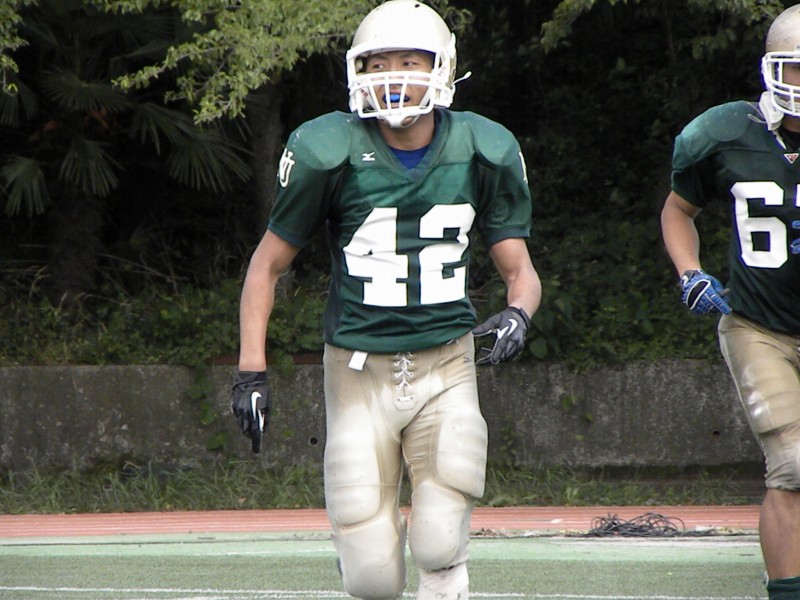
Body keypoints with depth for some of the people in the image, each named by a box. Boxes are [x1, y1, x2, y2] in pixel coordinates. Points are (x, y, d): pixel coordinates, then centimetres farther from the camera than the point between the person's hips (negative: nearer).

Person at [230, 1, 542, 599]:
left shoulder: (483, 153, -1)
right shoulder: (328, 153, -7)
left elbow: (519, 269, 8)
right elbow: (269, 264, 5)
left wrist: (518, 313, -16)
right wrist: (251, 370, -3)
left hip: (445, 367, 1)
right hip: (359, 370, -1)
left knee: (441, 548, -18)